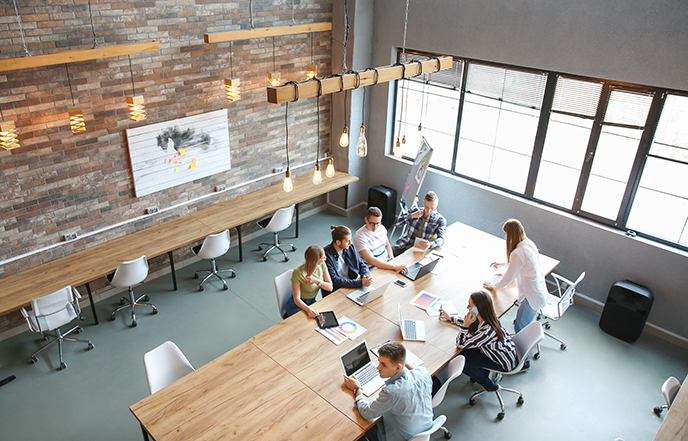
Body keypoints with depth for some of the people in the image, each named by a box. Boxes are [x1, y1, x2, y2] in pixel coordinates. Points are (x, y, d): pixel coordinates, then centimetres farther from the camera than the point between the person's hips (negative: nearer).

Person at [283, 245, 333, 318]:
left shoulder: (322, 265, -9)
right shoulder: (298, 273, -25)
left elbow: (330, 287, -6)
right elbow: (297, 299, -23)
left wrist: (317, 281, -24)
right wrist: (308, 310, -41)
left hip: (312, 302, 5)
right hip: (298, 305, -5)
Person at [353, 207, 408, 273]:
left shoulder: (381, 228, 4)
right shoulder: (359, 236, -18)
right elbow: (371, 260, -26)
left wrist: (391, 257, 1)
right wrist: (394, 267, -32)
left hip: (387, 263, 7)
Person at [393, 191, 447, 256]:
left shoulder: (440, 220, -5)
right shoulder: (415, 210, 3)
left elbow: (441, 239, -19)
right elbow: (397, 223, 1)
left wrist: (430, 245, -41)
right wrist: (411, 216, -15)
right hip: (403, 247, 2)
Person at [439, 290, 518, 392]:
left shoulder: (487, 332, -39)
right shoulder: (486, 318, -17)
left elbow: (461, 345, -27)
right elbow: (471, 323, 9)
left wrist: (465, 325, -34)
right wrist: (450, 318, 12)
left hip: (505, 363, -7)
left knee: (461, 362, -7)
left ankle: (490, 386, 17)